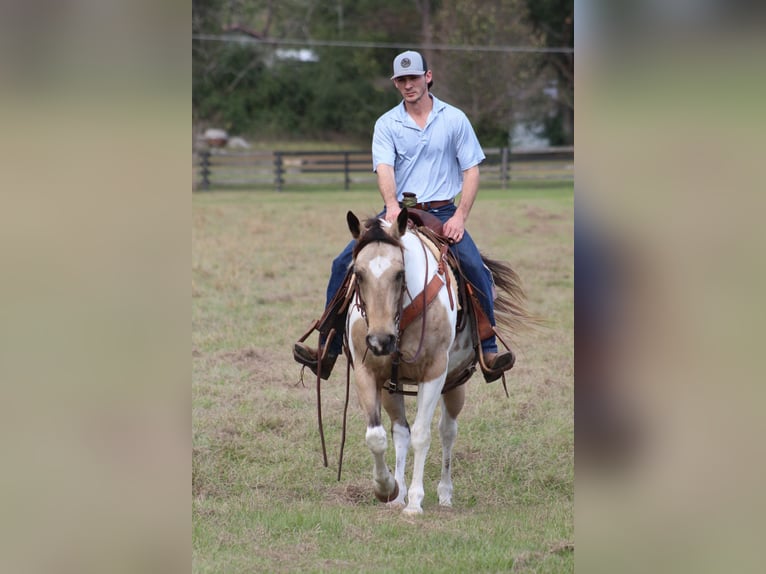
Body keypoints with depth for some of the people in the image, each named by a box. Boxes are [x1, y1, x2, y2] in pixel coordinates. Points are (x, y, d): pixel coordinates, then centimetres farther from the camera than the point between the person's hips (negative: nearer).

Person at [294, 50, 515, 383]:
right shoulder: (387, 124, 3)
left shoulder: (454, 119, 3)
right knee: (344, 264, -14)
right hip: (398, 212, 1)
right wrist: (392, 206, -32)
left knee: (475, 269, -26)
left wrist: (460, 216, -11)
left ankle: (488, 351, -19)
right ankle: (329, 348, -9)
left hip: (442, 214, -1)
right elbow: (384, 168, -12)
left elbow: (471, 170, 2)